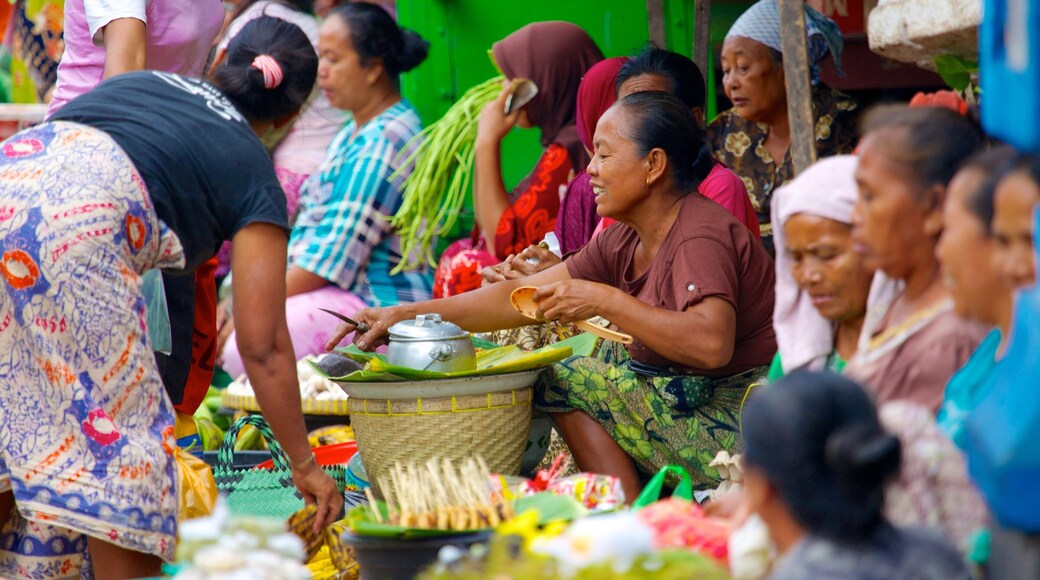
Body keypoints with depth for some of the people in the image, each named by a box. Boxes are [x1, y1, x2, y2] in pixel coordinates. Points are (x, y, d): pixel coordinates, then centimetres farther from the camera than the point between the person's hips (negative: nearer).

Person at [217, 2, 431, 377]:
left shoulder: (385, 141, -14)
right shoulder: (354, 135, 21)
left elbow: (334, 253, -19)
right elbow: (310, 234, 18)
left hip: (376, 304, -11)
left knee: (244, 343, -27)